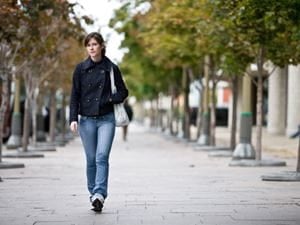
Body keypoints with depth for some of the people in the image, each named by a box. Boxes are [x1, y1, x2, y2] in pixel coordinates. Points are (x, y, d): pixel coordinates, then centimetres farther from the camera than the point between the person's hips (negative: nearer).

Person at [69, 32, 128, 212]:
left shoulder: (111, 68, 2)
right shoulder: (81, 69, 5)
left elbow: (123, 92, 8)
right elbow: (75, 96, 5)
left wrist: (109, 99, -10)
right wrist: (73, 119, -5)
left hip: (106, 119, -2)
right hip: (87, 120, 2)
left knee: (102, 157, -15)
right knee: (91, 160, 6)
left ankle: (100, 194, -21)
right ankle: (94, 194, 16)